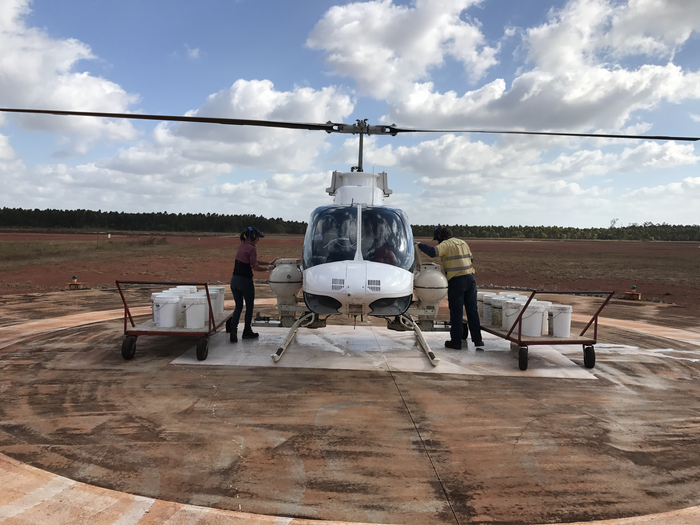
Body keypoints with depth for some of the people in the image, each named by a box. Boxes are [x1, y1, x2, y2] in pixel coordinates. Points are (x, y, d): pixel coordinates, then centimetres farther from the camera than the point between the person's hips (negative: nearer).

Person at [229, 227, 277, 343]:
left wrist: (268, 263, 18)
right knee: (249, 306, 11)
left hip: (234, 280, 8)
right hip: (245, 281, -7)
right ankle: (247, 331, 22)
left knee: (238, 306, 13)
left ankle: (233, 329, 0)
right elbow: (254, 267, -17)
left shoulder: (242, 246, 13)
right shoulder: (251, 248, -15)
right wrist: (268, 268, -5)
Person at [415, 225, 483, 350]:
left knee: (456, 312, 2)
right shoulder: (463, 243, 15)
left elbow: (433, 252, -24)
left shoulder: (446, 244, -8)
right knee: (472, 310, 11)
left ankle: (456, 342, 8)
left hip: (456, 281, -6)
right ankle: (477, 340, 15)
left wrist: (420, 245, -11)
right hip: (470, 278, 7)